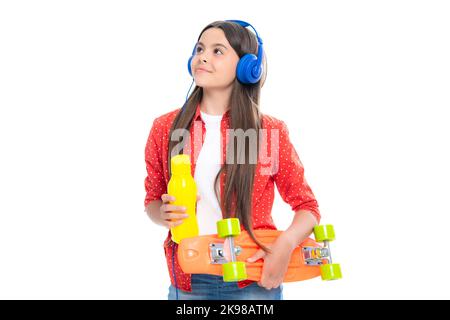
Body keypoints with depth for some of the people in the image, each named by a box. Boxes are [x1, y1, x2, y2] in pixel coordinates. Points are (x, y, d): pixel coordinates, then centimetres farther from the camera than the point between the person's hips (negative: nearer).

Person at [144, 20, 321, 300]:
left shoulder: (270, 131, -7)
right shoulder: (166, 128, -1)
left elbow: (306, 206, -1)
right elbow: (153, 199, 10)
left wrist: (286, 244, -19)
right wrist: (164, 214, -12)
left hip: (255, 280, -1)